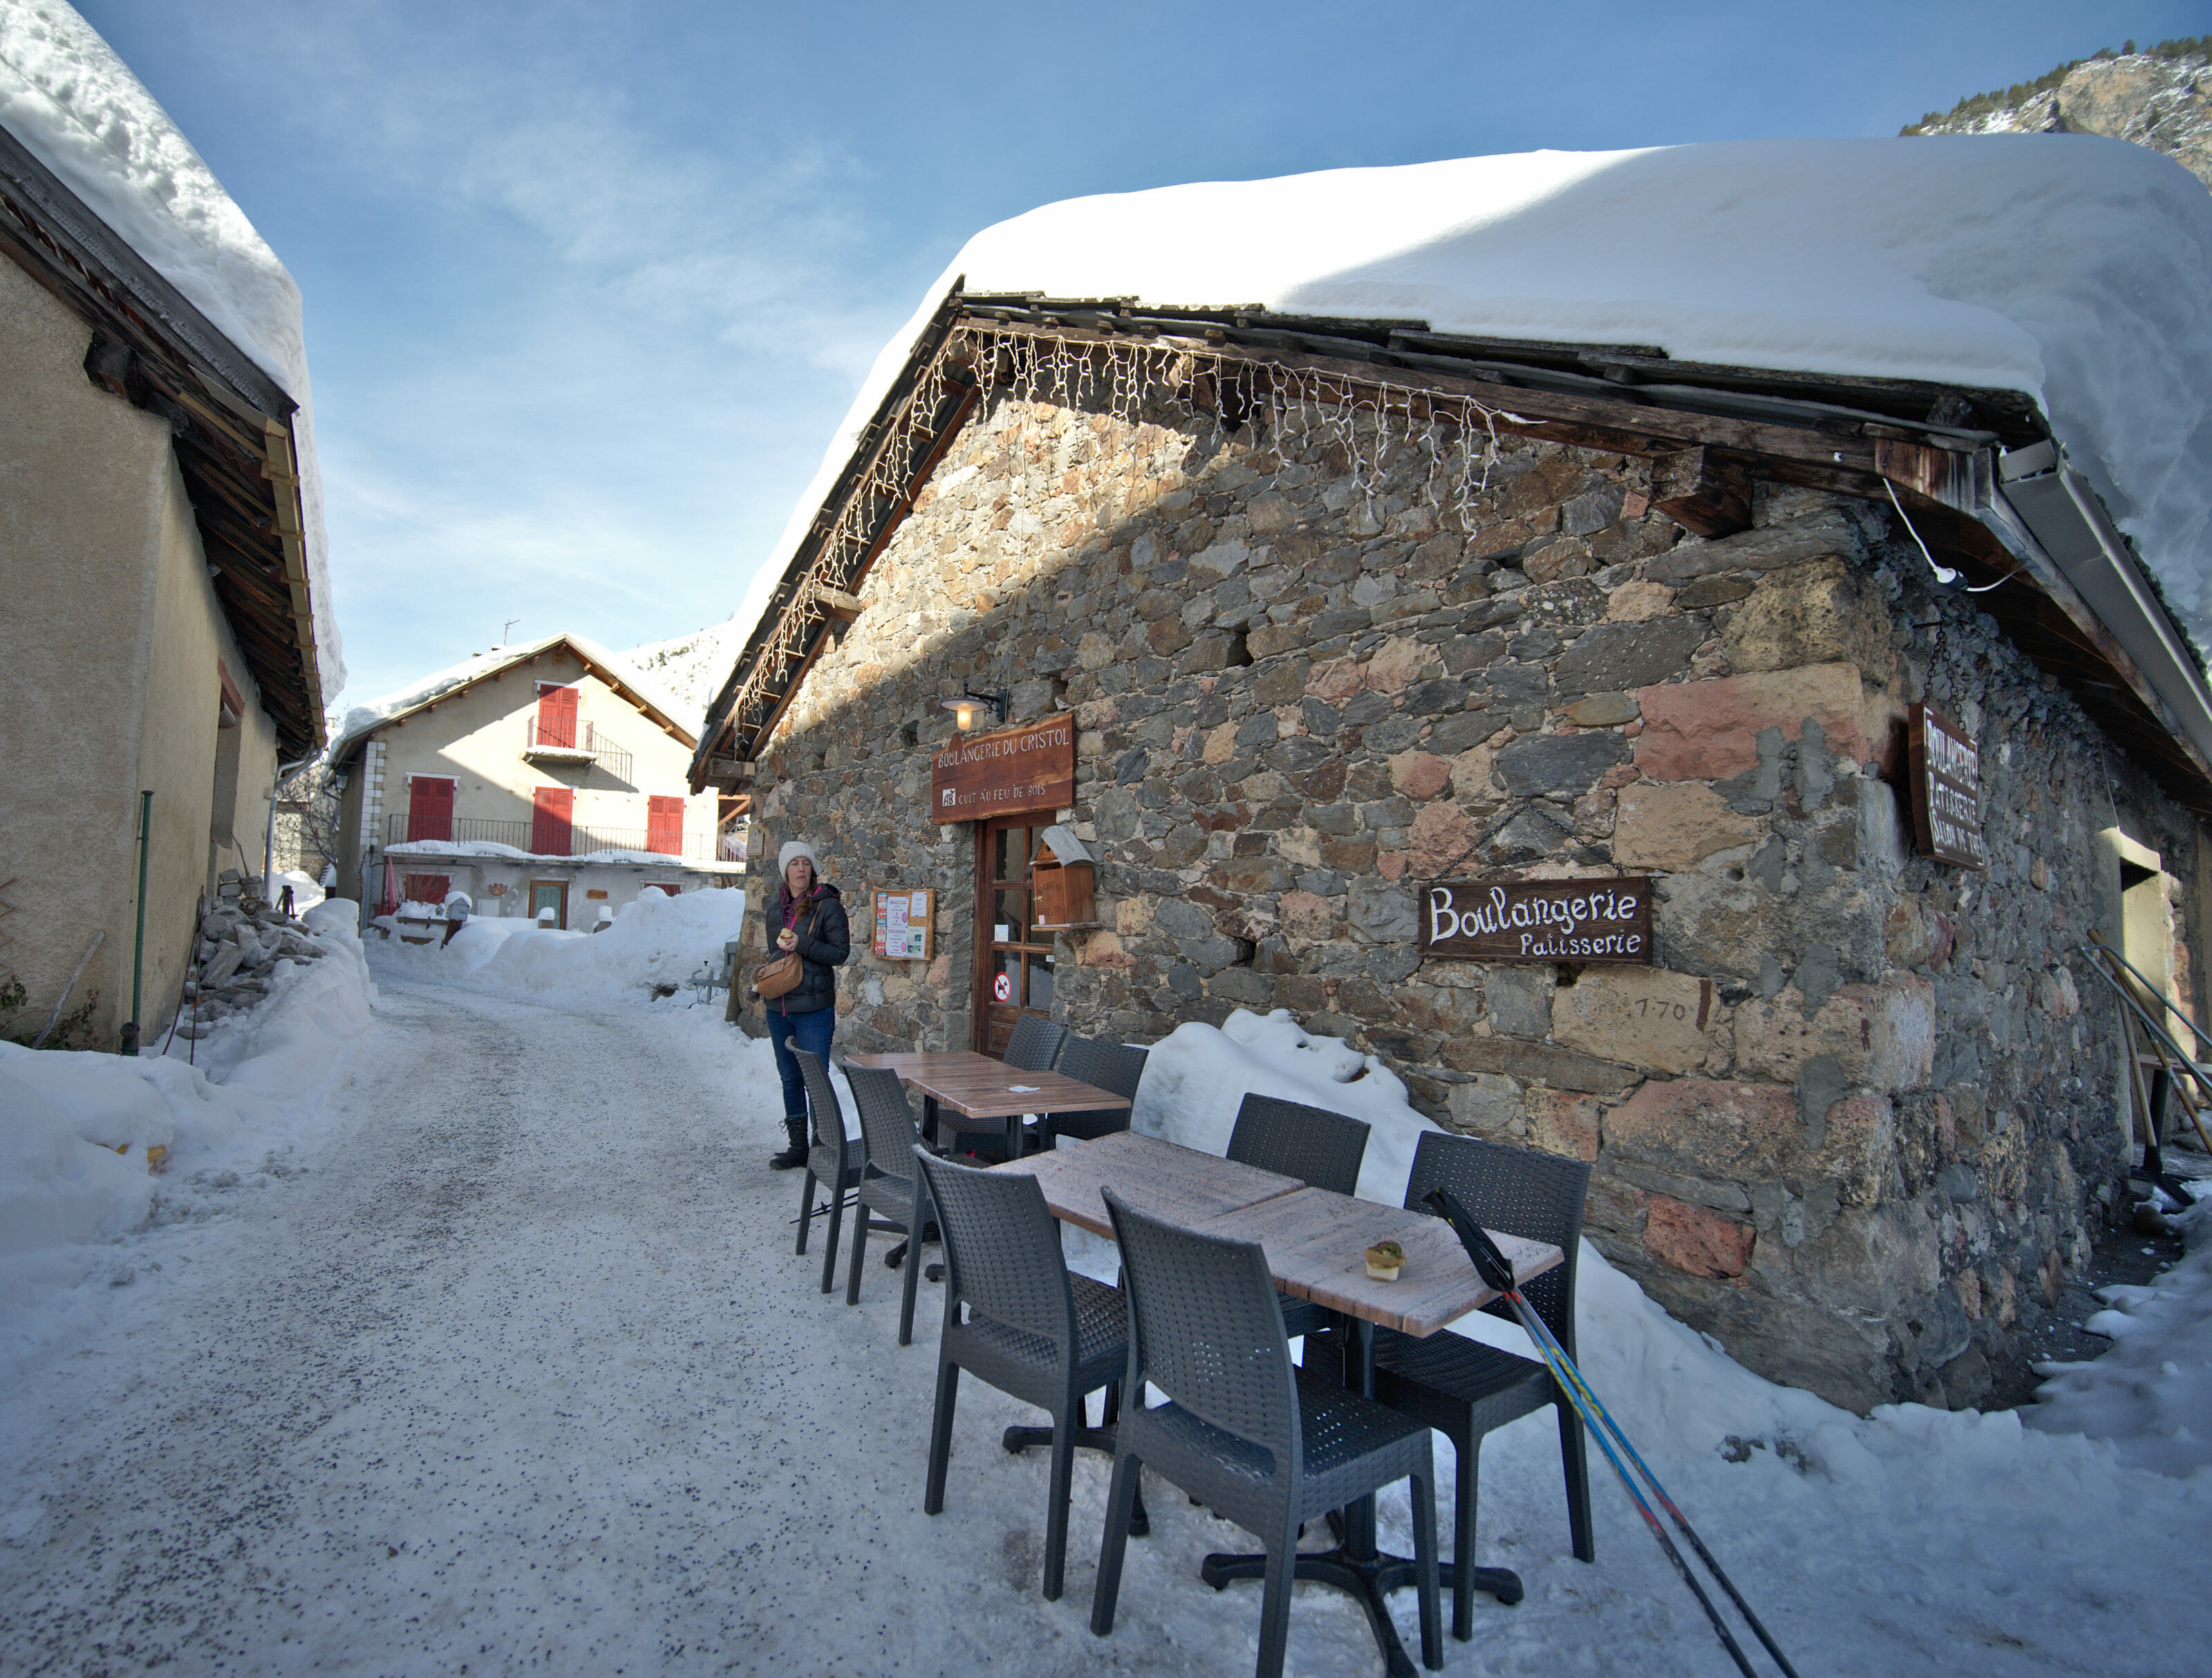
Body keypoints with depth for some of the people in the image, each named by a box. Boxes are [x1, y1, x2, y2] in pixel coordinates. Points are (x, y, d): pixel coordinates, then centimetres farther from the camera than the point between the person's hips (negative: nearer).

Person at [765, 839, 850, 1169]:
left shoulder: (827, 905, -8)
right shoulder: (776, 905, 10)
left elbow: (841, 953, -11)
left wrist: (801, 945, -20)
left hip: (813, 1009, -6)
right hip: (778, 1007, 6)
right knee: (790, 1079, 14)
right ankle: (798, 1147, 25)